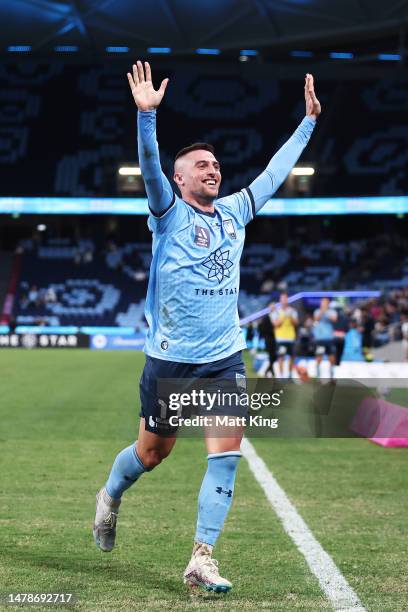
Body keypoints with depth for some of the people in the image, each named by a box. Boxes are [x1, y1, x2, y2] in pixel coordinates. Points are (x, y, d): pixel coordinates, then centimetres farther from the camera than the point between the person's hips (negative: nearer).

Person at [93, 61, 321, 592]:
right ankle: (110, 497, 43)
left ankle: (202, 559, -3)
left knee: (226, 455, -8)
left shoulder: (235, 211, 9)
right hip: (170, 359, -4)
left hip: (225, 358, 4)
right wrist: (147, 115, -37)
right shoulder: (170, 212, -5)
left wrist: (309, 122, 21)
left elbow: (277, 170, 19)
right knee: (153, 452, 11)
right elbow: (150, 168, -22)